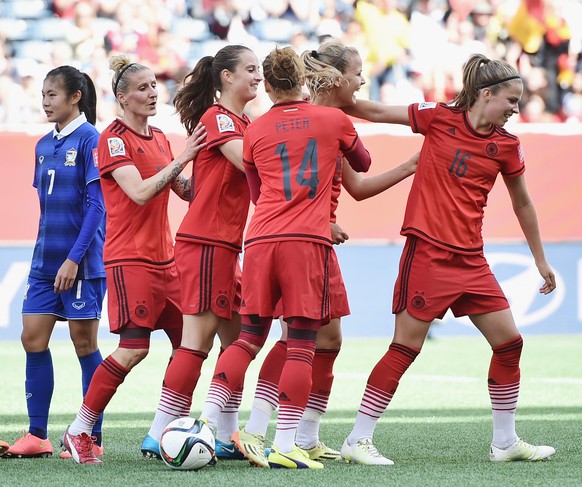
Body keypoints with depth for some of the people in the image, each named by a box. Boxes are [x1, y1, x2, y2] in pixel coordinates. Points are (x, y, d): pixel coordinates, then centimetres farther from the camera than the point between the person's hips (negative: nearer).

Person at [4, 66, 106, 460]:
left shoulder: (90, 141, -10)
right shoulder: (44, 146, 13)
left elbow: (97, 206, -14)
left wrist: (73, 258, -18)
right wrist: (43, 257, 17)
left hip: (81, 263, -7)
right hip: (46, 261, 7)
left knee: (84, 343, -2)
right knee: (33, 339, 3)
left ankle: (93, 438, 6)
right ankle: (37, 436, 8)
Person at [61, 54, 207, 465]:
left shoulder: (159, 138, 15)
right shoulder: (113, 139, -9)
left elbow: (185, 190, 17)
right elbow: (140, 192, -21)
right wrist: (180, 159, -25)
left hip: (164, 257, 8)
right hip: (130, 258, -8)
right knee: (133, 349, -15)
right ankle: (78, 432, -6)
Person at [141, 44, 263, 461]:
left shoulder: (243, 124, 19)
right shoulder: (217, 117, -9)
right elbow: (248, 162, -24)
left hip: (226, 246, 10)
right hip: (206, 242, -10)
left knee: (235, 341, 10)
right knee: (199, 338, -10)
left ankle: (227, 437, 13)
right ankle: (159, 437, -9)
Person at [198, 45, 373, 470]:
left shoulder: (255, 132, 13)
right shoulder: (334, 120, 9)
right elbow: (363, 164, 28)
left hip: (260, 240, 3)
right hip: (308, 242, -3)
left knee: (249, 337, 13)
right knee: (301, 344, -2)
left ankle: (207, 419, 3)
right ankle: (285, 444, -6)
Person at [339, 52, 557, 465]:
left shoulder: (506, 145, 5)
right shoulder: (439, 118, -5)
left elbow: (522, 203, 16)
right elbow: (378, 113, 1)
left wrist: (540, 260, 21)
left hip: (470, 260, 5)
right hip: (427, 252, -5)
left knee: (509, 341, 3)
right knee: (406, 346, -7)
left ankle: (506, 442, 17)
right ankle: (358, 440, 0)